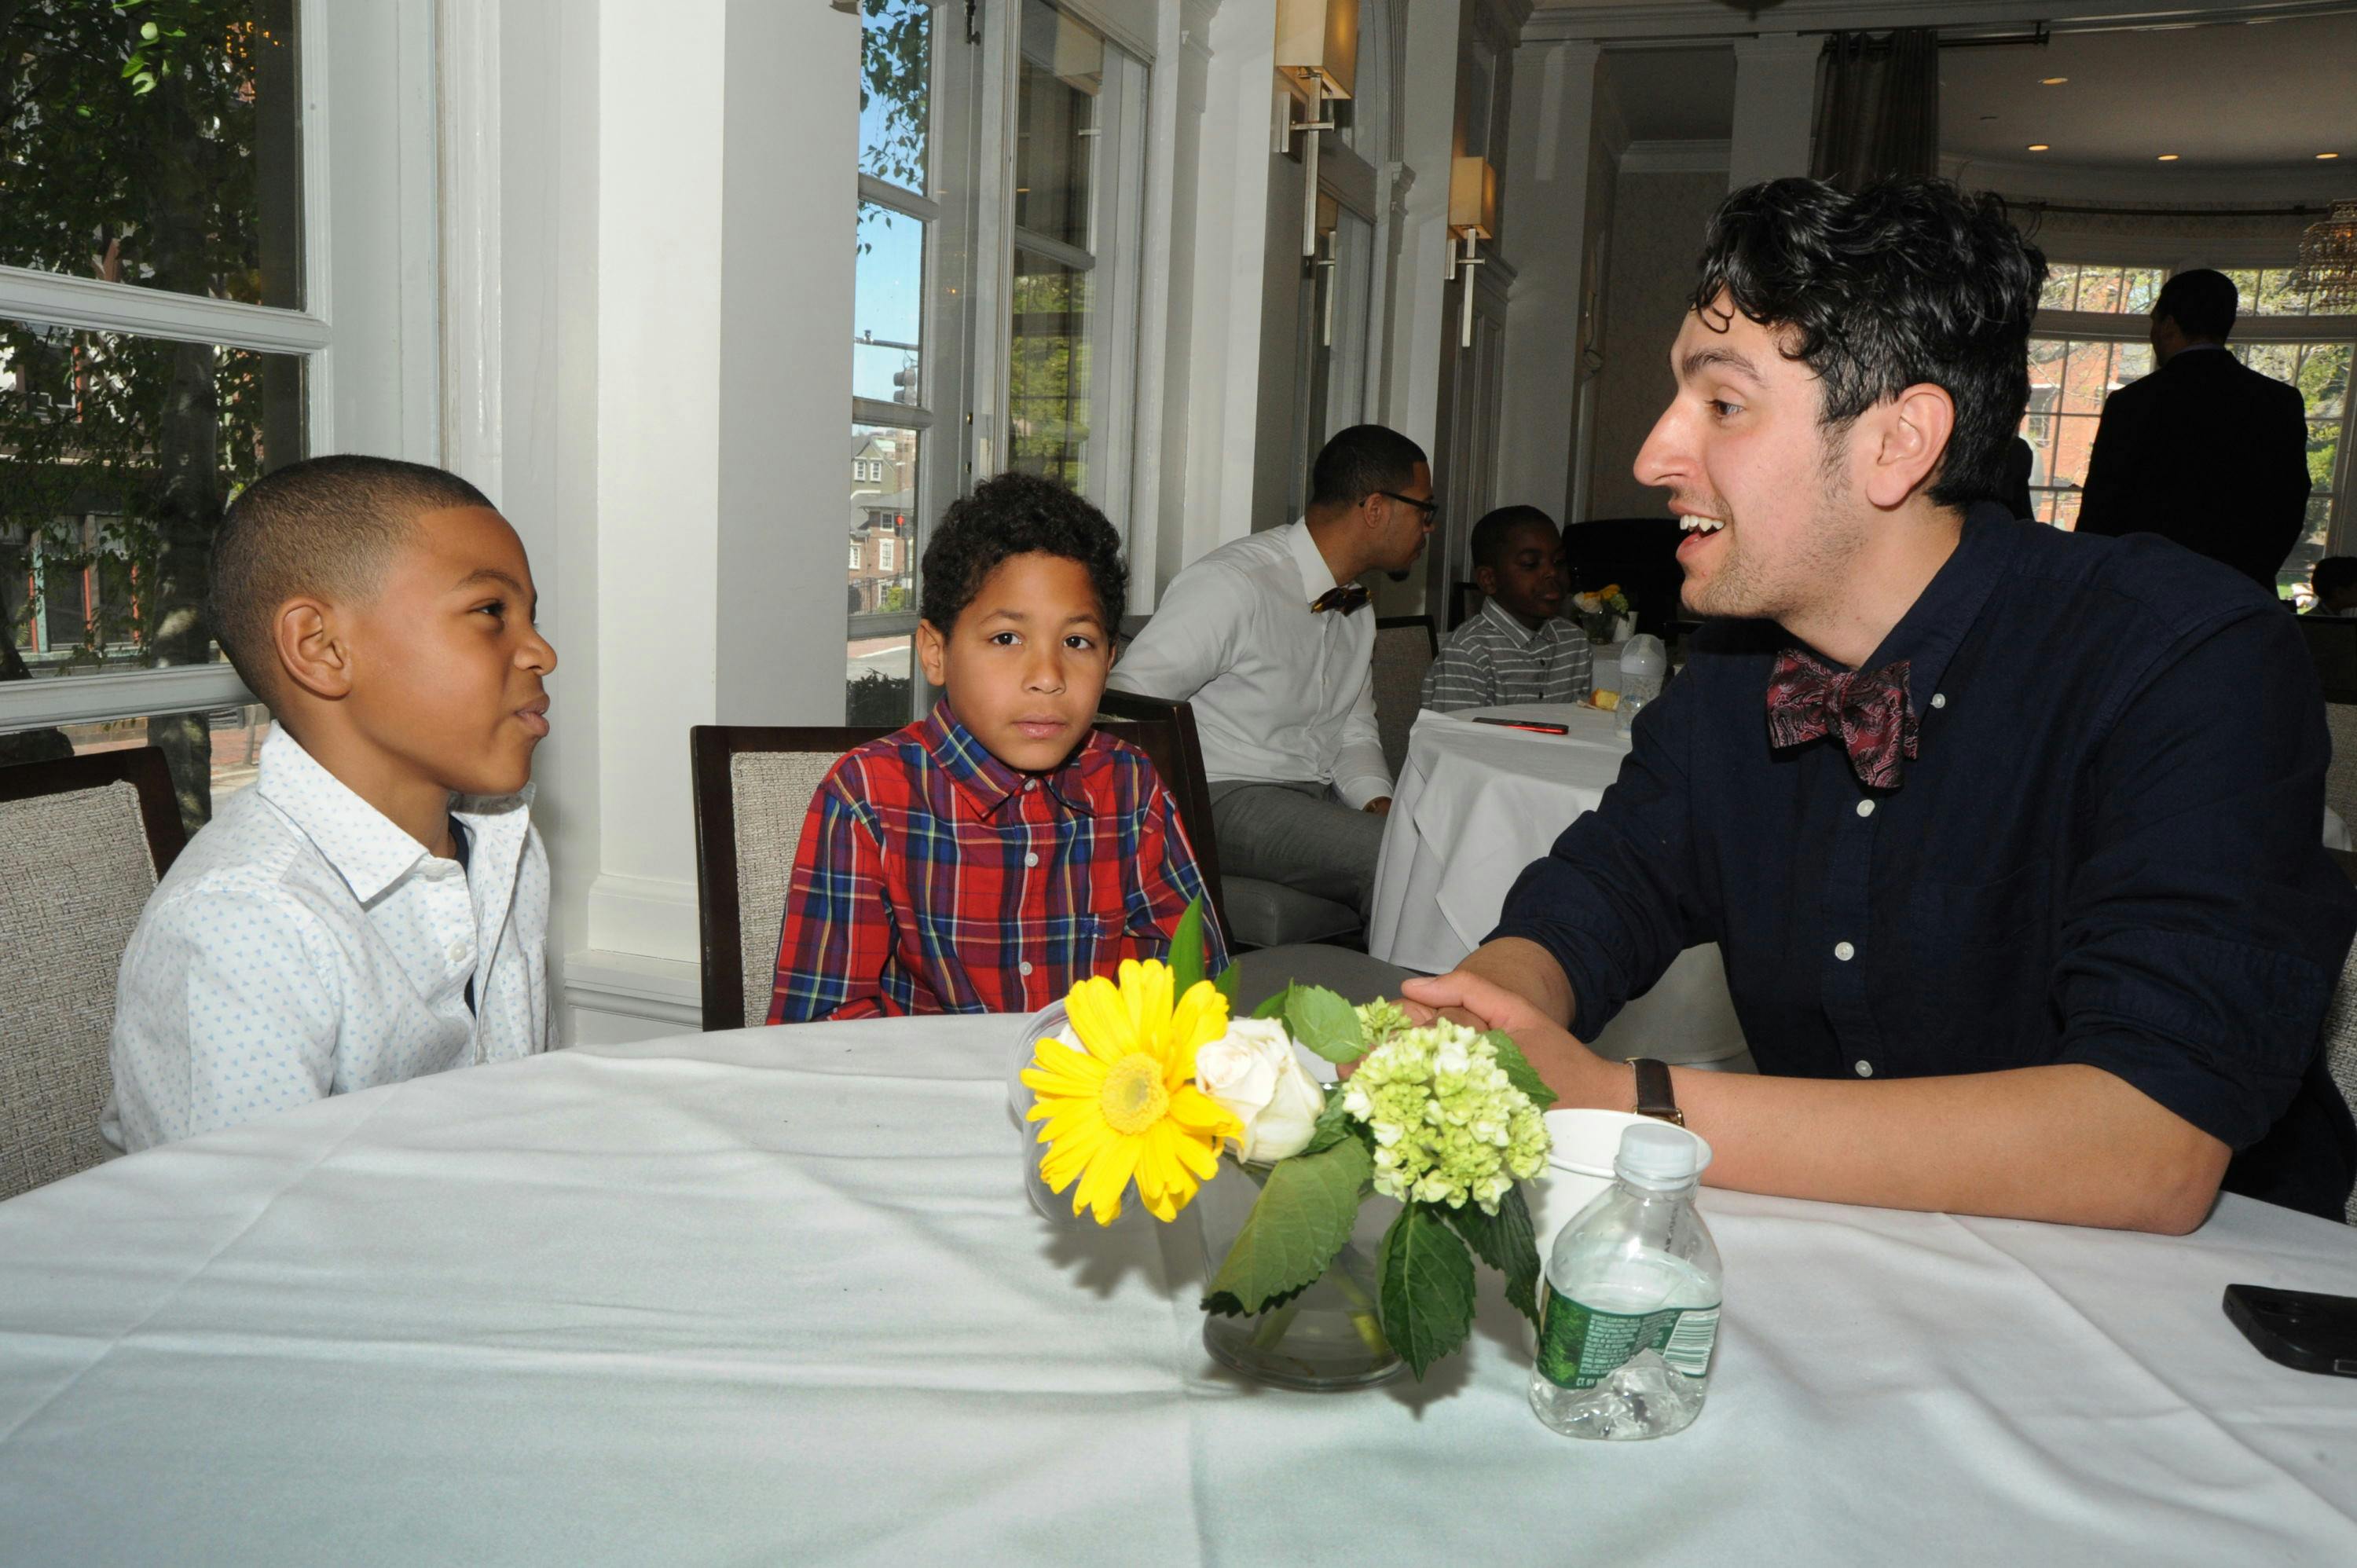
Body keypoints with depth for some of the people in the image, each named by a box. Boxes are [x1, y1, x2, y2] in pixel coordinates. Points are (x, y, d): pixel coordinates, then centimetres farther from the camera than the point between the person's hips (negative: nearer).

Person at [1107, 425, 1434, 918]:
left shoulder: (1356, 608, 15)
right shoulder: (1231, 583, -15)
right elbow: (1126, 704, -16)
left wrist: (1380, 802, 0)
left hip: (1324, 799, 8)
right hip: (1227, 797, -8)